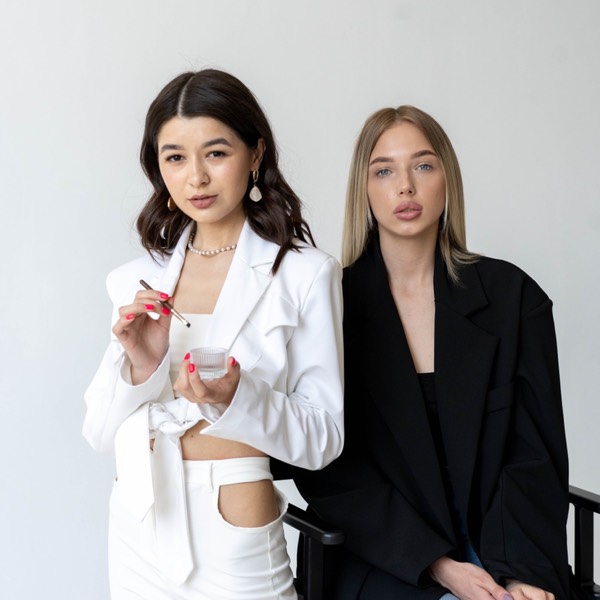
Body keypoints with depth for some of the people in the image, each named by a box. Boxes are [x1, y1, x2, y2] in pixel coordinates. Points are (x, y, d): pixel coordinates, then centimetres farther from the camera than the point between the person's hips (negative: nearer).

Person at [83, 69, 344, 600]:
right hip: (137, 531, 4)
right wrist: (139, 367, -16)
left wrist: (236, 399, -26)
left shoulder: (305, 273, -9)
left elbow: (324, 438, -10)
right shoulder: (139, 280, 3)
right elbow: (101, 434, 3)